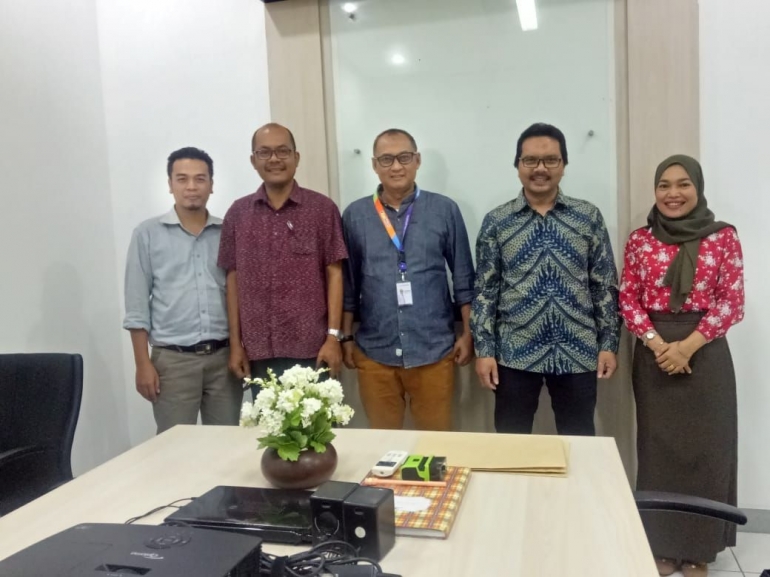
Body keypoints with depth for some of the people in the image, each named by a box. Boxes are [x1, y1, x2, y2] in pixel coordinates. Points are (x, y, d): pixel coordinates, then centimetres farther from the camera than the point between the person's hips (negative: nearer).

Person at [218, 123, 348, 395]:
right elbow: (233, 279, 8)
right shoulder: (237, 213, 7)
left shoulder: (323, 208, 0)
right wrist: (235, 343, 5)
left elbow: (334, 274, -2)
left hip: (311, 349, -2)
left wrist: (333, 336, -7)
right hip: (259, 352, 2)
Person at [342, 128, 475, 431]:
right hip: (375, 352, 1)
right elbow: (348, 283, 6)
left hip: (434, 350, -1)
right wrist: (346, 338, 5)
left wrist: (468, 333, 1)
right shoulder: (355, 215, 1)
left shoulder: (445, 210, -1)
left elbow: (463, 278, 3)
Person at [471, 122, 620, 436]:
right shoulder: (496, 221, 0)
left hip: (578, 354, 1)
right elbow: (485, 289, 0)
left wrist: (608, 343, 0)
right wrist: (484, 349, -4)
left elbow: (605, 285, 4)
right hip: (515, 354, -1)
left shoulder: (589, 217, 2)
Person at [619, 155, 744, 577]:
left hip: (705, 353, -1)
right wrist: (656, 343, -12)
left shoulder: (722, 237, -1)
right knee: (658, 447, 9)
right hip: (654, 354, 1)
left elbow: (731, 303, -4)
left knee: (705, 447, 7)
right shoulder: (640, 239, 3)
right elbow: (628, 300, 2)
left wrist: (688, 345, -15)